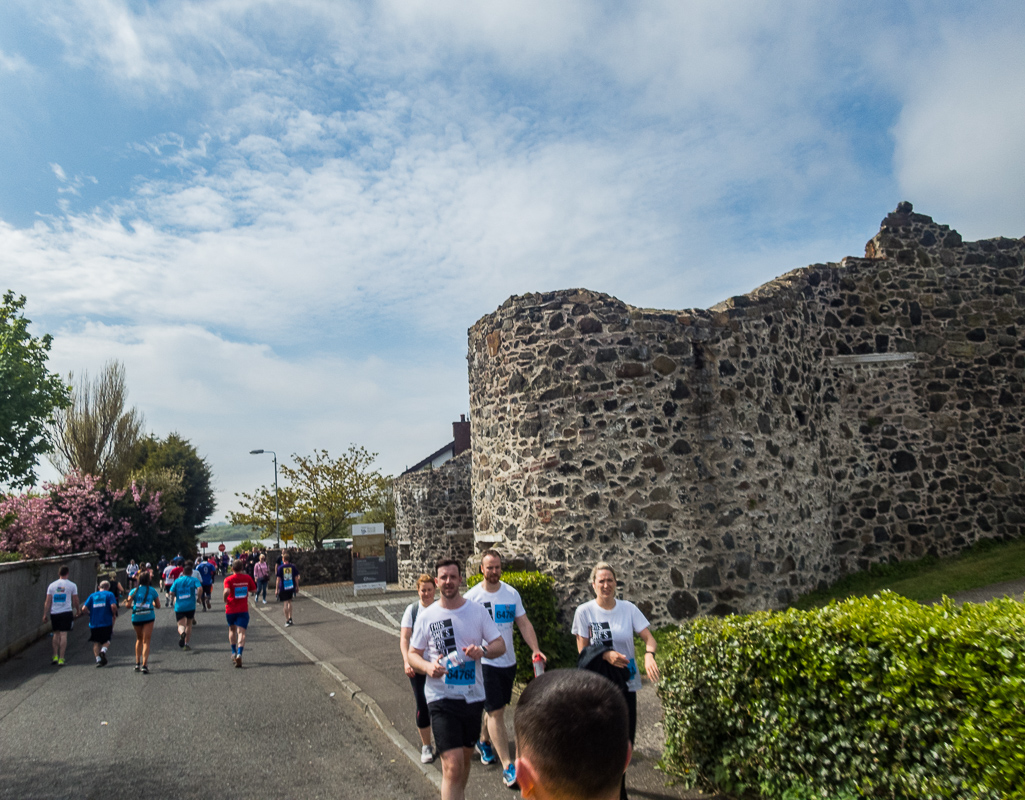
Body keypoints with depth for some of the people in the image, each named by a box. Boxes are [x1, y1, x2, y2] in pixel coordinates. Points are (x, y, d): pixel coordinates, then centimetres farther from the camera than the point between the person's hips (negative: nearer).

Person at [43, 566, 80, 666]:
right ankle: (61, 659, -2)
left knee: (56, 634, 17)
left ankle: (55, 656, 15)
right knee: (63, 635, -1)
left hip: (54, 613, 3)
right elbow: (75, 600, 4)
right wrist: (78, 610, 19)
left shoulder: (52, 585, 6)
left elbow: (47, 601, 3)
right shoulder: (72, 585, 0)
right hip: (66, 612, -3)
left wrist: (45, 614, 7)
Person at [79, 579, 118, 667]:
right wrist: (114, 614, 5)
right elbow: (113, 606, -13)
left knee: (96, 642, 14)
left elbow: (84, 609, 0)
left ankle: (98, 659, 1)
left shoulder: (92, 595, 10)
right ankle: (103, 650, -15)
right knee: (106, 640, 14)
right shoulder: (109, 594, 2)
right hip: (106, 623, -2)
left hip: (94, 623, 2)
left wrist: (90, 614, 19)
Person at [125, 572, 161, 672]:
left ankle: (137, 663, 22)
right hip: (148, 617, -2)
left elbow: (127, 605, -5)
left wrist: (131, 605, 17)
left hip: (136, 618, 2)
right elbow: (158, 605, 8)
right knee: (146, 641, -1)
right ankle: (144, 665, -13)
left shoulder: (134, 591, 3)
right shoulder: (152, 591, 3)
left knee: (139, 639, 22)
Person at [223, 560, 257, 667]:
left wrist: (225, 600, -6)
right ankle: (239, 654, -22)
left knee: (232, 629, 23)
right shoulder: (247, 578, 1)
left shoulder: (228, 579, -7)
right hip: (243, 609, 0)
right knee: (241, 632, -5)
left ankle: (234, 652, 25)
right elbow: (254, 590, 10)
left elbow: (227, 591, -24)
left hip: (230, 609, 0)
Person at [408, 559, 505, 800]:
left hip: (473, 696, 3)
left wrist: (483, 651, -22)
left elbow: (500, 645, 0)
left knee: (465, 758, 21)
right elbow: (413, 653, 3)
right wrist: (428, 667, -19)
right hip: (442, 698, -3)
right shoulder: (426, 616, -4)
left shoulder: (477, 610, -1)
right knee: (453, 766, -13)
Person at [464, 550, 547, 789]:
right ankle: (507, 766, 0)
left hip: (508, 661, 5)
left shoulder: (511, 593, 2)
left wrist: (535, 649, -9)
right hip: (485, 662, -4)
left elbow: (524, 624, 3)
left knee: (496, 708, 17)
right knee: (495, 712, -6)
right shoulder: (472, 597, -9)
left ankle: (484, 741, 43)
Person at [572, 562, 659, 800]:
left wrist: (649, 655, -29)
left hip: (626, 683, 2)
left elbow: (650, 638, -8)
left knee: (626, 738, 9)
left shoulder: (628, 609, -5)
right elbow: (582, 651, -6)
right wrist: (606, 655, -23)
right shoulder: (584, 612, -8)